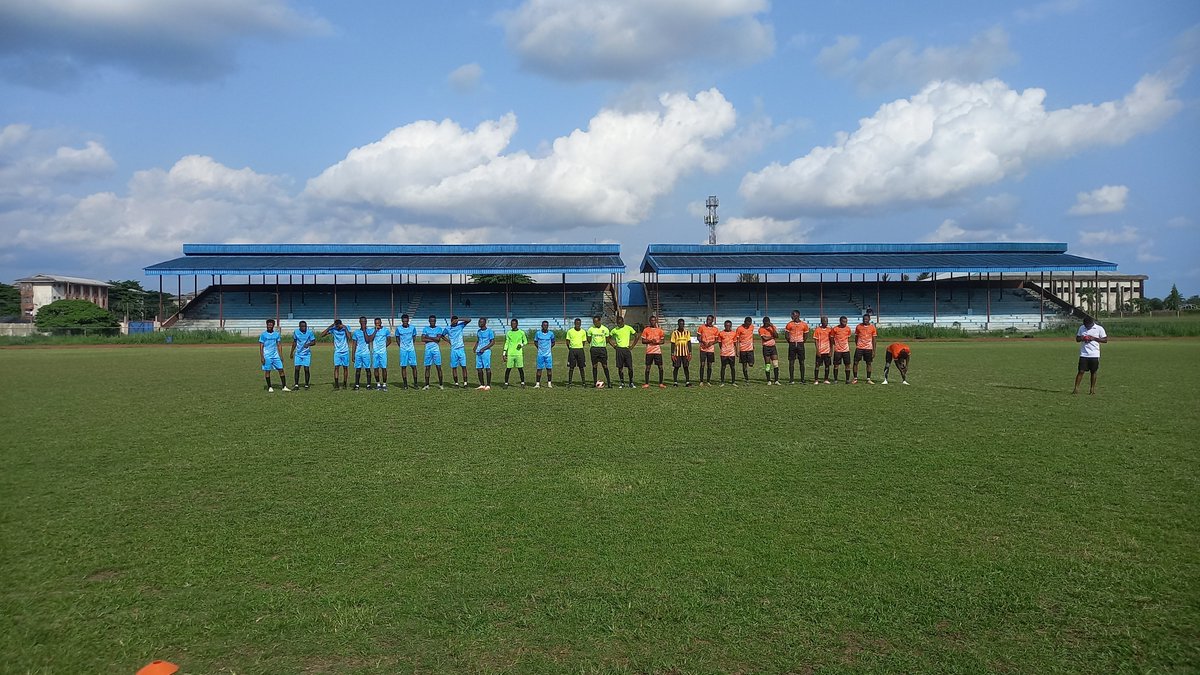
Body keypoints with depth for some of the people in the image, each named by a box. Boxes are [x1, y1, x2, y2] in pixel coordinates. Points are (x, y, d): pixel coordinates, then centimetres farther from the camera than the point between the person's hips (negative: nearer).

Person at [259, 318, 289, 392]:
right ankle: (269, 387, 11)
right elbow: (261, 346, -3)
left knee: (281, 370, -2)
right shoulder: (263, 334, -2)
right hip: (267, 356, -3)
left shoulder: (276, 334, 9)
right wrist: (262, 357, -10)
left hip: (275, 356, 3)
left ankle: (284, 387, 0)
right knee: (267, 371, 1)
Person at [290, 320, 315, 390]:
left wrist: (308, 344, -26)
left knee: (306, 369, -3)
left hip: (307, 354, -2)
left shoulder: (310, 332, -7)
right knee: (297, 369, -3)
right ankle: (296, 384, 8)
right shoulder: (296, 332, 0)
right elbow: (294, 342, 13)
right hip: (298, 354, 2)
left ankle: (306, 385, 8)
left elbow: (314, 342, -4)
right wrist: (291, 352, 16)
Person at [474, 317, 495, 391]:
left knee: (487, 368, -7)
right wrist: (475, 347, 7)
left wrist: (484, 348, -15)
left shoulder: (489, 331, -4)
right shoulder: (478, 331, 17)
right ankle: (482, 385, 13)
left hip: (486, 351, -7)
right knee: (478, 368, 5)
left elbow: (493, 342, -7)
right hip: (478, 352, 7)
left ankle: (488, 385, -3)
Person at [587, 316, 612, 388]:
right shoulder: (591, 329, 1)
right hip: (594, 349, 1)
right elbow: (589, 339, 10)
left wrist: (602, 344, 8)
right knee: (594, 366, 2)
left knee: (605, 366, -2)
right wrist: (593, 344, 6)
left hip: (603, 348, -1)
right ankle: (595, 382, 9)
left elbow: (607, 339, 10)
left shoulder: (605, 329, 0)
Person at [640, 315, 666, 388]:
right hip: (649, 351, -1)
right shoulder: (646, 330, 4)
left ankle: (660, 384, 7)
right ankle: (646, 384, 8)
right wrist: (650, 341, -14)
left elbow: (663, 341, 10)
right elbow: (643, 341, 3)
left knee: (660, 367, -1)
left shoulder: (659, 330, 8)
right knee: (648, 367, 1)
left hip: (658, 351, 1)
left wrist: (657, 342, -10)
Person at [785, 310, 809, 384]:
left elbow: (806, 336, 9)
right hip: (792, 344, 0)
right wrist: (790, 343, 1)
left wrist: (801, 343, 4)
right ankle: (791, 380, 3)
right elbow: (787, 335, 5)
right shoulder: (789, 324, 1)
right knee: (791, 362, -1)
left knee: (801, 362, 2)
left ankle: (802, 380, 6)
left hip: (800, 344, 0)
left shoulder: (804, 325, 1)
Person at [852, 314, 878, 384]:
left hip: (868, 348, 0)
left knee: (869, 363, 4)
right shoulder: (858, 326, 2)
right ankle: (855, 379, 3)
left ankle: (868, 379, 10)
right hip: (859, 347, 0)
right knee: (855, 362, -4)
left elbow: (873, 339, 3)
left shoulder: (872, 327, 1)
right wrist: (856, 345, 7)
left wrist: (874, 350, 0)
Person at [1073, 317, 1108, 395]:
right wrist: (1082, 338, -8)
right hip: (1083, 354, 1)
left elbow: (1105, 340, -1)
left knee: (1093, 372, 6)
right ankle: (1076, 388, -3)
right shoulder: (1081, 328, 6)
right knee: (1081, 371, -4)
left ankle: (1092, 388, 17)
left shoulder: (1099, 328, -3)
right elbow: (1077, 339, 15)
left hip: (1094, 355, -1)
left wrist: (1094, 338, -14)